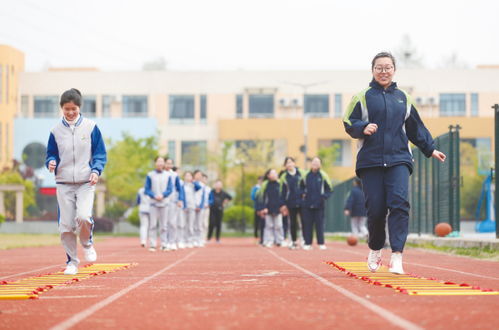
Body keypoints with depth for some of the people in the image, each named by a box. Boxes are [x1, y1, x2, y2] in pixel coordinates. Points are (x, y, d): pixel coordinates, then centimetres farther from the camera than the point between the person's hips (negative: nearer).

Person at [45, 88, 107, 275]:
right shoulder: (56, 130, 5)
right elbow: (51, 154, 11)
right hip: (63, 183, 2)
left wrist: (96, 170, -13)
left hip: (86, 182, -2)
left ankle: (87, 243, 10)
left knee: (83, 216, -22)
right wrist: (51, 162, -12)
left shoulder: (90, 127, 1)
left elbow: (100, 154, 4)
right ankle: (72, 261, 15)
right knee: (66, 225, -1)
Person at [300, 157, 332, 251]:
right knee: (307, 224, 3)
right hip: (307, 204, 2)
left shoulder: (323, 175, 1)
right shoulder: (305, 175, 6)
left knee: (320, 224, -1)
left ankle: (321, 243, 4)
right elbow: (301, 186, 17)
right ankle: (308, 243, 8)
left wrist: (324, 196, -9)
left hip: (319, 204, -2)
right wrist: (303, 193, -1)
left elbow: (328, 189, 6)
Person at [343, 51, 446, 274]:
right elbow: (349, 123, 2)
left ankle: (396, 256, -20)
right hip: (370, 161, -1)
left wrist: (430, 149, 25)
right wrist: (363, 128, -18)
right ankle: (375, 250, 23)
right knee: (375, 209, -2)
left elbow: (416, 128, 23)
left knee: (399, 203, -16)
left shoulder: (403, 97, 14)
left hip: (399, 160, 1)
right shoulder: (363, 97, 6)